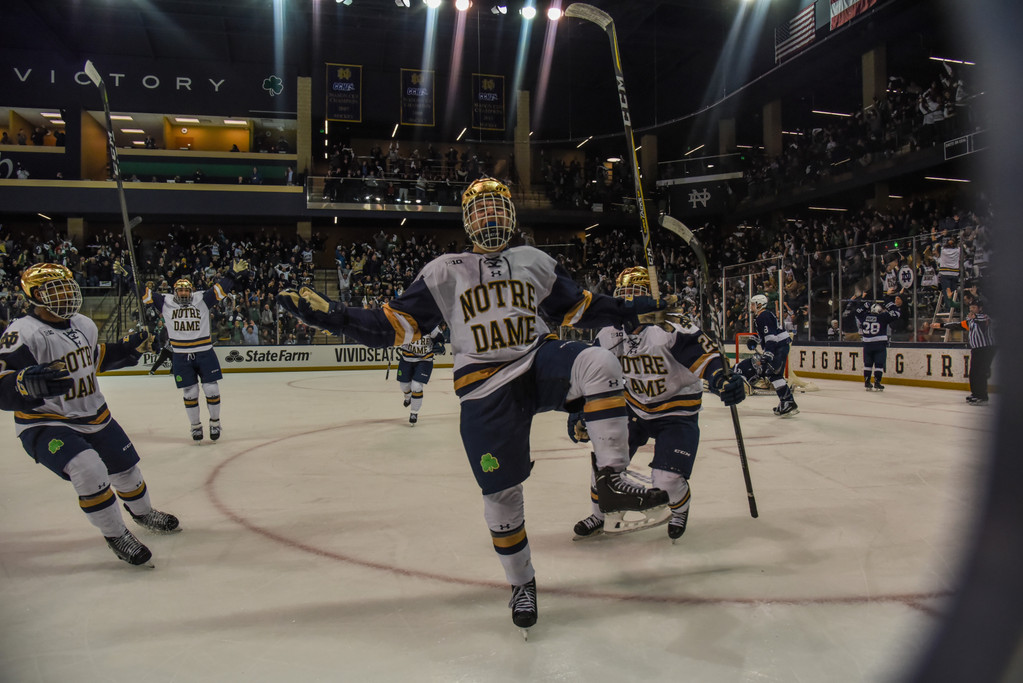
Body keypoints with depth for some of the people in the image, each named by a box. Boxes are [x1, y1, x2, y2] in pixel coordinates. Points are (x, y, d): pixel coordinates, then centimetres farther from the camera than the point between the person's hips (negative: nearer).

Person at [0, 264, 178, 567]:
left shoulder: (84, 325, 2)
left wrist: (129, 348, 9)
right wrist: (28, 382, -49)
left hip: (95, 416, 8)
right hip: (45, 425, -7)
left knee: (126, 468, 17)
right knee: (89, 471, -29)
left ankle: (143, 513, 48)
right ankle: (115, 535, -7)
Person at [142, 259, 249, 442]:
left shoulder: (202, 300, 0)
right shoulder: (166, 303, 4)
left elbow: (220, 289, -6)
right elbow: (147, 297, 5)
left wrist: (234, 274, -16)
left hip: (205, 353, -1)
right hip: (181, 357, 1)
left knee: (211, 389, 2)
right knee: (190, 393, 7)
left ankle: (215, 422, 20)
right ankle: (195, 426, 22)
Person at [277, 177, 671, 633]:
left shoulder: (535, 262, 14)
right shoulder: (444, 272, 7)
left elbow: (576, 307, 20)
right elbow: (398, 323, 2)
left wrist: (627, 312, 12)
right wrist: (331, 316, -8)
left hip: (539, 364, 2)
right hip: (485, 390, -1)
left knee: (598, 364, -30)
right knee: (500, 493, 1)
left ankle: (611, 481, -24)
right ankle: (522, 583, 26)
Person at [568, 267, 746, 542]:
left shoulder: (673, 330, -28)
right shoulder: (607, 336, -9)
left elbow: (707, 356, -28)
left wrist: (724, 383, -48)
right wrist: (579, 413, -4)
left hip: (677, 410, -5)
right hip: (633, 407, 5)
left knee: (667, 479, -14)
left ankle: (680, 510, 25)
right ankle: (599, 514, 26)